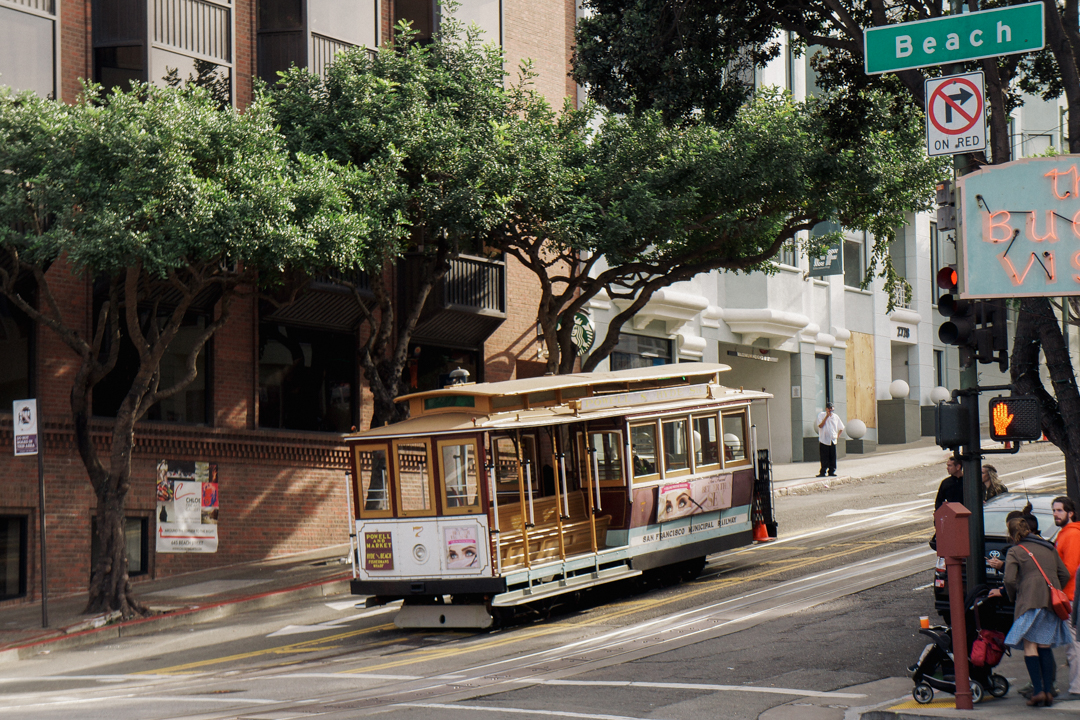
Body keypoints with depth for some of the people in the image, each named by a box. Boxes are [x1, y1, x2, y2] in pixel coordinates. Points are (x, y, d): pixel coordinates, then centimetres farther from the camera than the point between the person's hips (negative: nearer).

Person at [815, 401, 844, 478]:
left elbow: (841, 427, 21)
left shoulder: (835, 416, 11)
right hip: (824, 440, -3)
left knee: (833, 457, 2)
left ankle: (832, 471, 9)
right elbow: (820, 425, -13)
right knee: (824, 457, -4)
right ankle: (823, 472, 0)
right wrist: (827, 417, -15)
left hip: (833, 440, 3)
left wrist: (838, 435, 7)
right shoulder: (821, 415, 1)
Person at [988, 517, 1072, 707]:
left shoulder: (1015, 552, 1)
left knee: (1029, 646, -2)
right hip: (1052, 603, 5)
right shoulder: (1048, 548, 18)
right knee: (1045, 646, 9)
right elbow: (1064, 574, 16)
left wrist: (1013, 597, 8)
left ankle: (1038, 691, -12)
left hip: (1030, 601, -5)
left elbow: (1010, 579, -10)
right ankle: (1048, 691, 4)